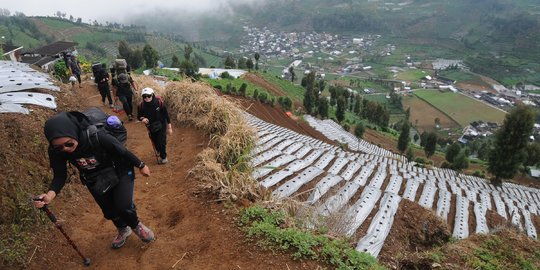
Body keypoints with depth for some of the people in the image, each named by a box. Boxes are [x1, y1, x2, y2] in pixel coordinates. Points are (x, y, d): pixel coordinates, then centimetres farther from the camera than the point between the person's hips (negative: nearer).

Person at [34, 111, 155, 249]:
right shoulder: (55, 151, -26)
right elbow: (60, 175, -12)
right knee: (109, 211, 16)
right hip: (95, 180, 4)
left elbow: (123, 151, -23)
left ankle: (136, 225, 20)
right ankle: (123, 229, 49)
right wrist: (50, 194, -33)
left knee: (124, 206, -16)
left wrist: (141, 165, -8)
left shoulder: (97, 137, -39)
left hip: (119, 172, -4)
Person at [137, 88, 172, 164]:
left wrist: (169, 127, -9)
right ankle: (160, 154, 48)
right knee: (156, 143, 16)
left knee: (162, 143, -4)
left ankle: (163, 157, 25)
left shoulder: (159, 102, -23)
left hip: (161, 126, -3)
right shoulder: (141, 105, -17)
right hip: (151, 127, 3)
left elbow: (166, 114, -13)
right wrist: (142, 118, -26)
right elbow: (139, 116, 0)